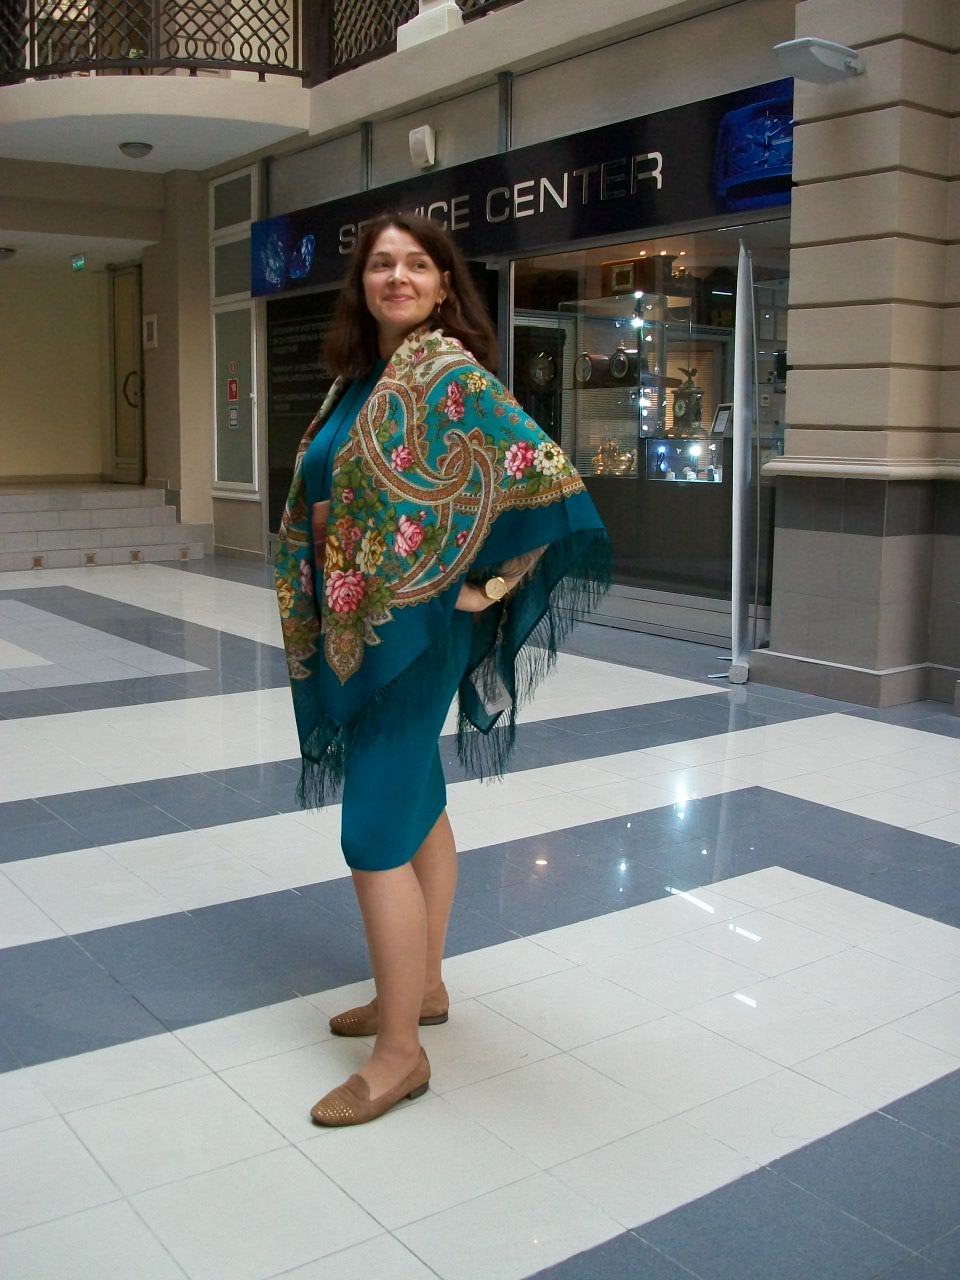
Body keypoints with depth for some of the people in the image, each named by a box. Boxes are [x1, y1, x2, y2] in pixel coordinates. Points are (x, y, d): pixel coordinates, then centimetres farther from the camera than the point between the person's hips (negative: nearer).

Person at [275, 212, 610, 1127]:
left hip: (412, 626, -9)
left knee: (377, 831, -7)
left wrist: (482, 583, -16)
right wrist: (320, 518, 3)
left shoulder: (448, 372, -13)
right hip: (359, 626, 9)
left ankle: (399, 1052, 6)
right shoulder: (361, 377, 12)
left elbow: (544, 477, -22)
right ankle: (422, 987, 33)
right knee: (416, 808, 17)